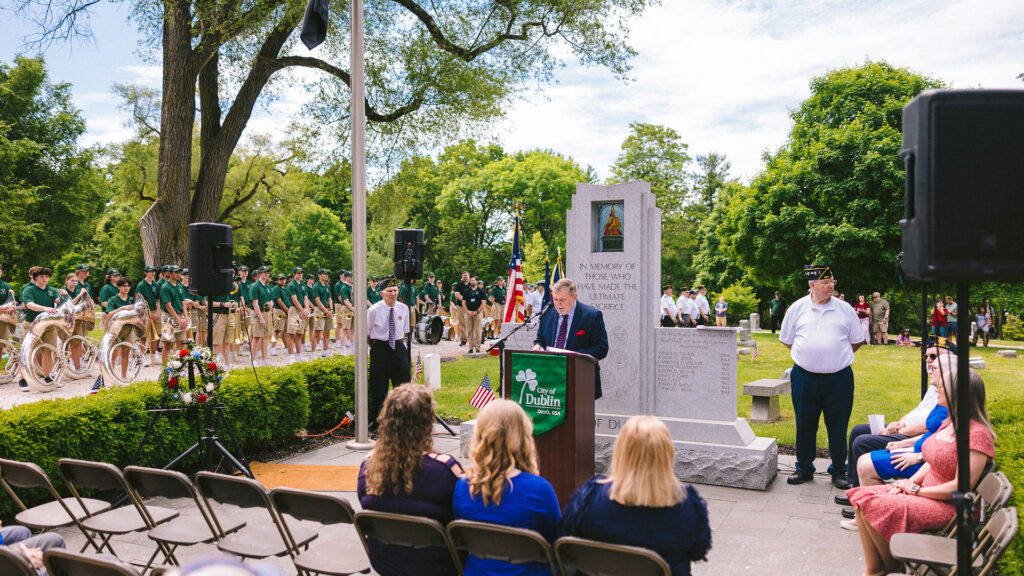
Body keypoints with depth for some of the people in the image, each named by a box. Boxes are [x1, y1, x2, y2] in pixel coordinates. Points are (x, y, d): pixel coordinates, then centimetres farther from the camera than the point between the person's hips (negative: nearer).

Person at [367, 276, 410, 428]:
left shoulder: (403, 308, 3)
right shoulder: (374, 310, -9)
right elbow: (366, 332, 2)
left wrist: (399, 345, 11)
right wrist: (375, 347, 4)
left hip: (398, 348, 3)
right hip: (379, 348, -3)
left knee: (403, 384, 3)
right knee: (379, 387, 1)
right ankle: (376, 421, 16)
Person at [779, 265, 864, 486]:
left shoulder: (845, 309, 5)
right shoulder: (797, 308, 4)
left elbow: (857, 341, 14)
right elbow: (786, 339, 13)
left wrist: (838, 357, 11)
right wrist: (808, 354, 9)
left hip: (839, 378, 0)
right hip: (805, 377, 0)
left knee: (838, 426, 6)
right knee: (805, 425, 8)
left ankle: (839, 470, 21)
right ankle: (804, 468, 22)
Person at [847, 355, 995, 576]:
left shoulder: (977, 434, -21)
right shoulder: (950, 423, 8)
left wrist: (916, 490, -14)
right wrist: (909, 482, -1)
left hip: (948, 507, -9)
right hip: (927, 494, 9)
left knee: (877, 507, -24)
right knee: (862, 496, -6)